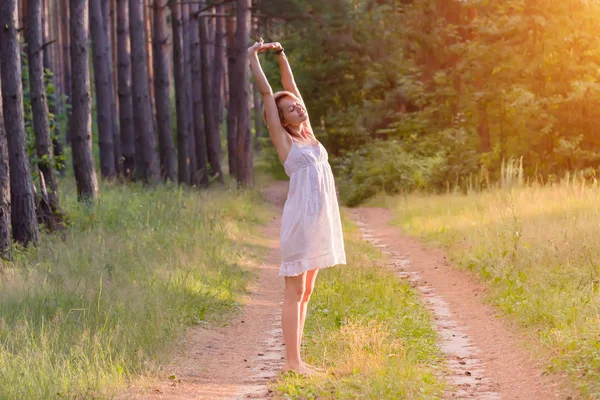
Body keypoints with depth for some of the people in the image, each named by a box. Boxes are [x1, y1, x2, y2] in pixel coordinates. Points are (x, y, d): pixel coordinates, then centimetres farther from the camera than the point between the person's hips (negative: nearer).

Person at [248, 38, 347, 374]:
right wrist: (254, 57, 3)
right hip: (300, 218, -8)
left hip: (320, 219, 8)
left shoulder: (308, 134, 14)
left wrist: (281, 55, 18)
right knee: (295, 292, -6)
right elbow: (266, 93, -2)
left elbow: (291, 87, 19)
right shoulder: (283, 139, -2)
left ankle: (297, 358, 14)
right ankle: (292, 361, -4)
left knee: (306, 293, 9)